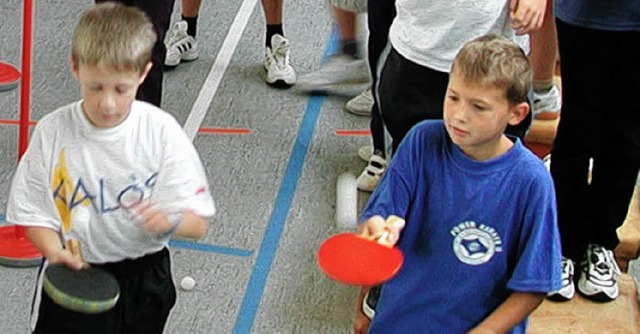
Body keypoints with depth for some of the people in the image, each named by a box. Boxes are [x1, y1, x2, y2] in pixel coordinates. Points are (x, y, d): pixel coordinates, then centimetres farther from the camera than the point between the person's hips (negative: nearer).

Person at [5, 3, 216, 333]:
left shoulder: (161, 130, -15)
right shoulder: (52, 132, -13)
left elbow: (197, 224, -14)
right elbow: (34, 213, -5)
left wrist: (169, 221, -37)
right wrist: (55, 252, -25)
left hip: (143, 278, 1)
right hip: (72, 276, 0)